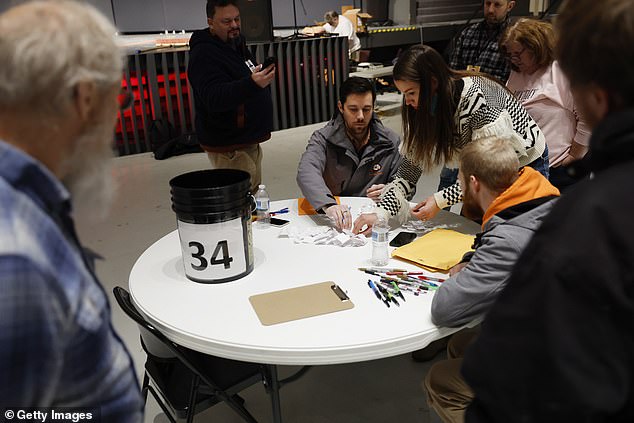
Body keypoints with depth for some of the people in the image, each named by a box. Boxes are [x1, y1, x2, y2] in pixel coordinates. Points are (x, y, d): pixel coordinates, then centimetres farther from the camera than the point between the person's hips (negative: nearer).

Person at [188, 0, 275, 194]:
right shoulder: (204, 54, -18)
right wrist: (252, 84, -46)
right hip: (229, 148, -10)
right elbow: (214, 98, -33)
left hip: (247, 140, 10)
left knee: (253, 196, 18)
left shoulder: (236, 43, 12)